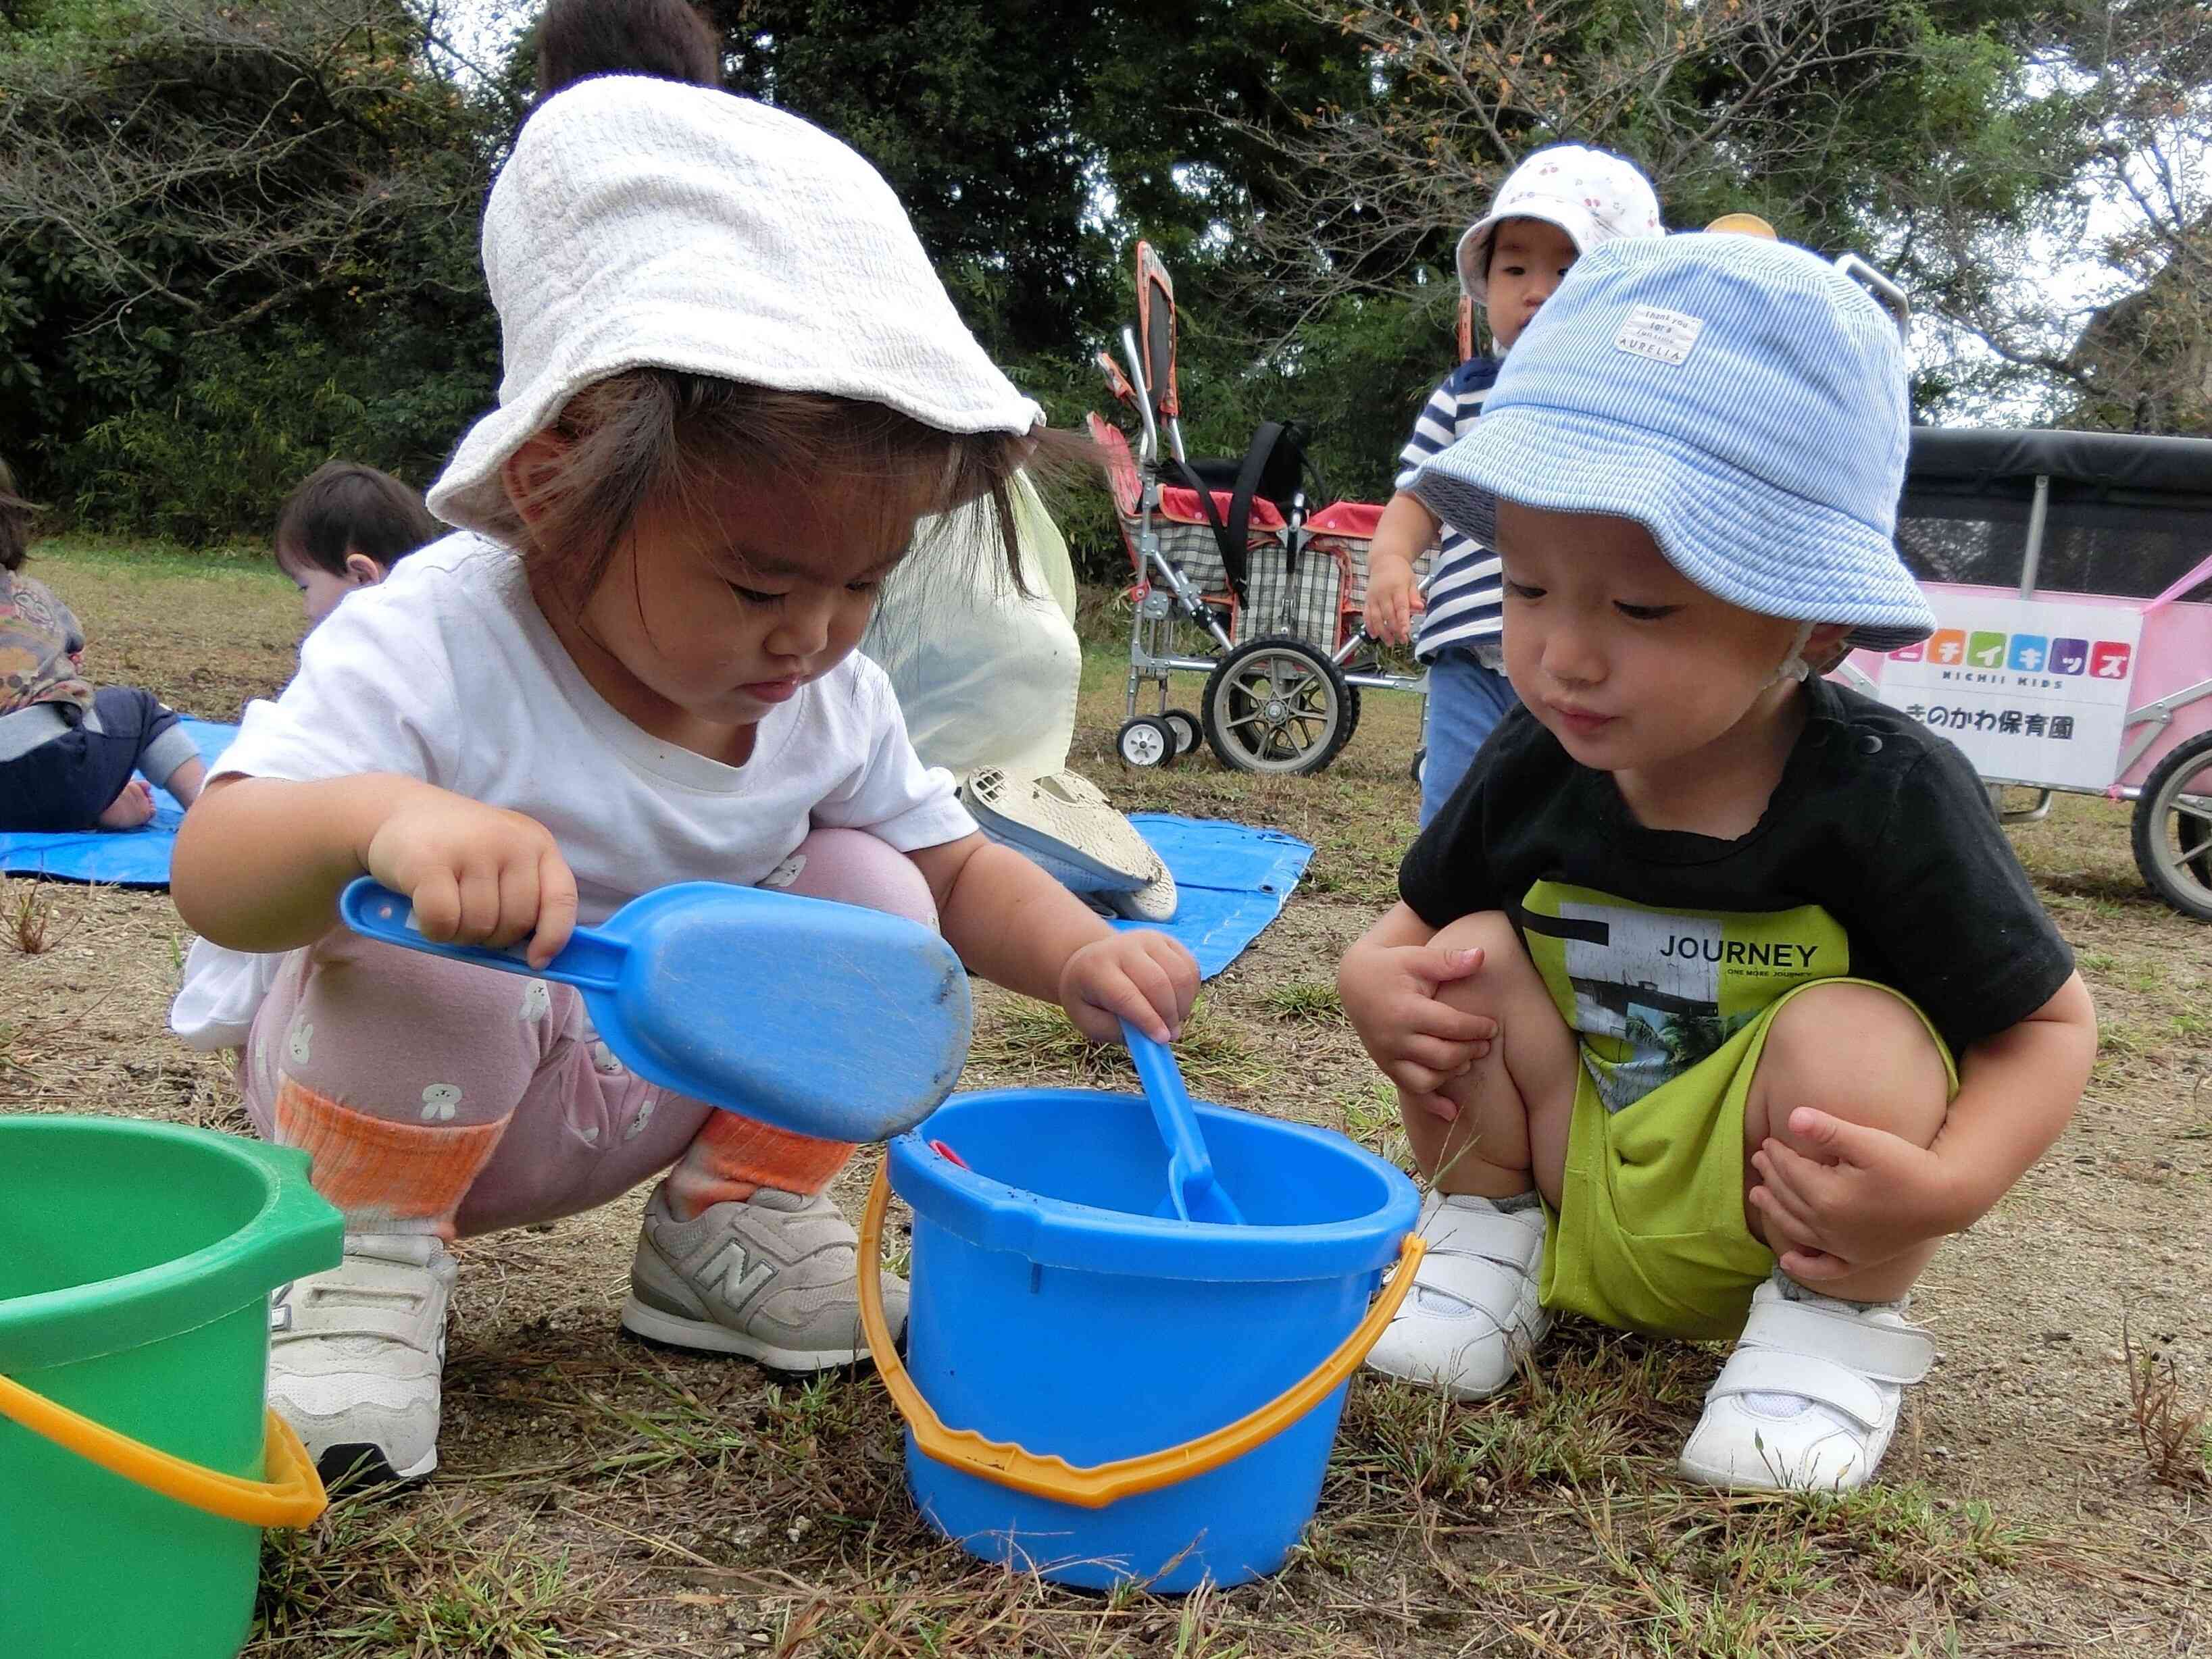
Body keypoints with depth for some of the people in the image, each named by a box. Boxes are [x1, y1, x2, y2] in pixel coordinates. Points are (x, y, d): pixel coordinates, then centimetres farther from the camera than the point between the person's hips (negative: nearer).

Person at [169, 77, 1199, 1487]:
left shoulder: (832, 697, -11)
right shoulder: (435, 646, -28)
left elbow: (959, 868, 0)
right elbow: (213, 873, -36)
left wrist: (1077, 954, -23)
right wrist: (377, 817, -60)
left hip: (658, 1096, 5)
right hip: (407, 1101, -5)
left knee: (872, 892, -12)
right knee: (437, 937, -36)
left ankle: (733, 1223, 6)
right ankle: (368, 1261, -10)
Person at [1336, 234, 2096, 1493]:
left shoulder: (1886, 798, -25)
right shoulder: (1533, 771, -14)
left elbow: (2050, 1023, -14)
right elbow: (1408, 926, 2)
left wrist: (1944, 1190, -31)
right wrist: (1377, 989, -22)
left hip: (1796, 1232, -3)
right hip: (1570, 1193, 3)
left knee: (1853, 1034, -30)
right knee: (1473, 957, -17)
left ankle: (1837, 1328, -3)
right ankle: (1490, 1243, 5)